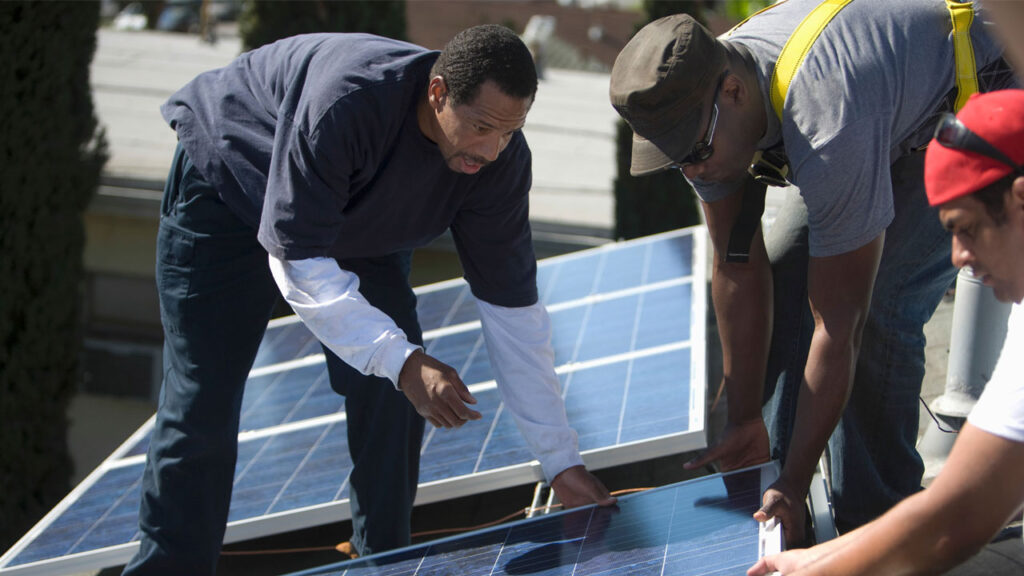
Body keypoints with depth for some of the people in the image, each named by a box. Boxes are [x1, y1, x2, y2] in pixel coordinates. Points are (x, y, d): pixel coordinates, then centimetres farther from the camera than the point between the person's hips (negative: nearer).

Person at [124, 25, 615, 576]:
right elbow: (297, 259, -38)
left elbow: (512, 306, -18)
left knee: (393, 393, -10)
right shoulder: (345, 103, -42)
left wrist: (561, 461, -18)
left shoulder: (501, 158, -25)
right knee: (200, 405, -9)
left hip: (358, 227, 5)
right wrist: (403, 361, -48)